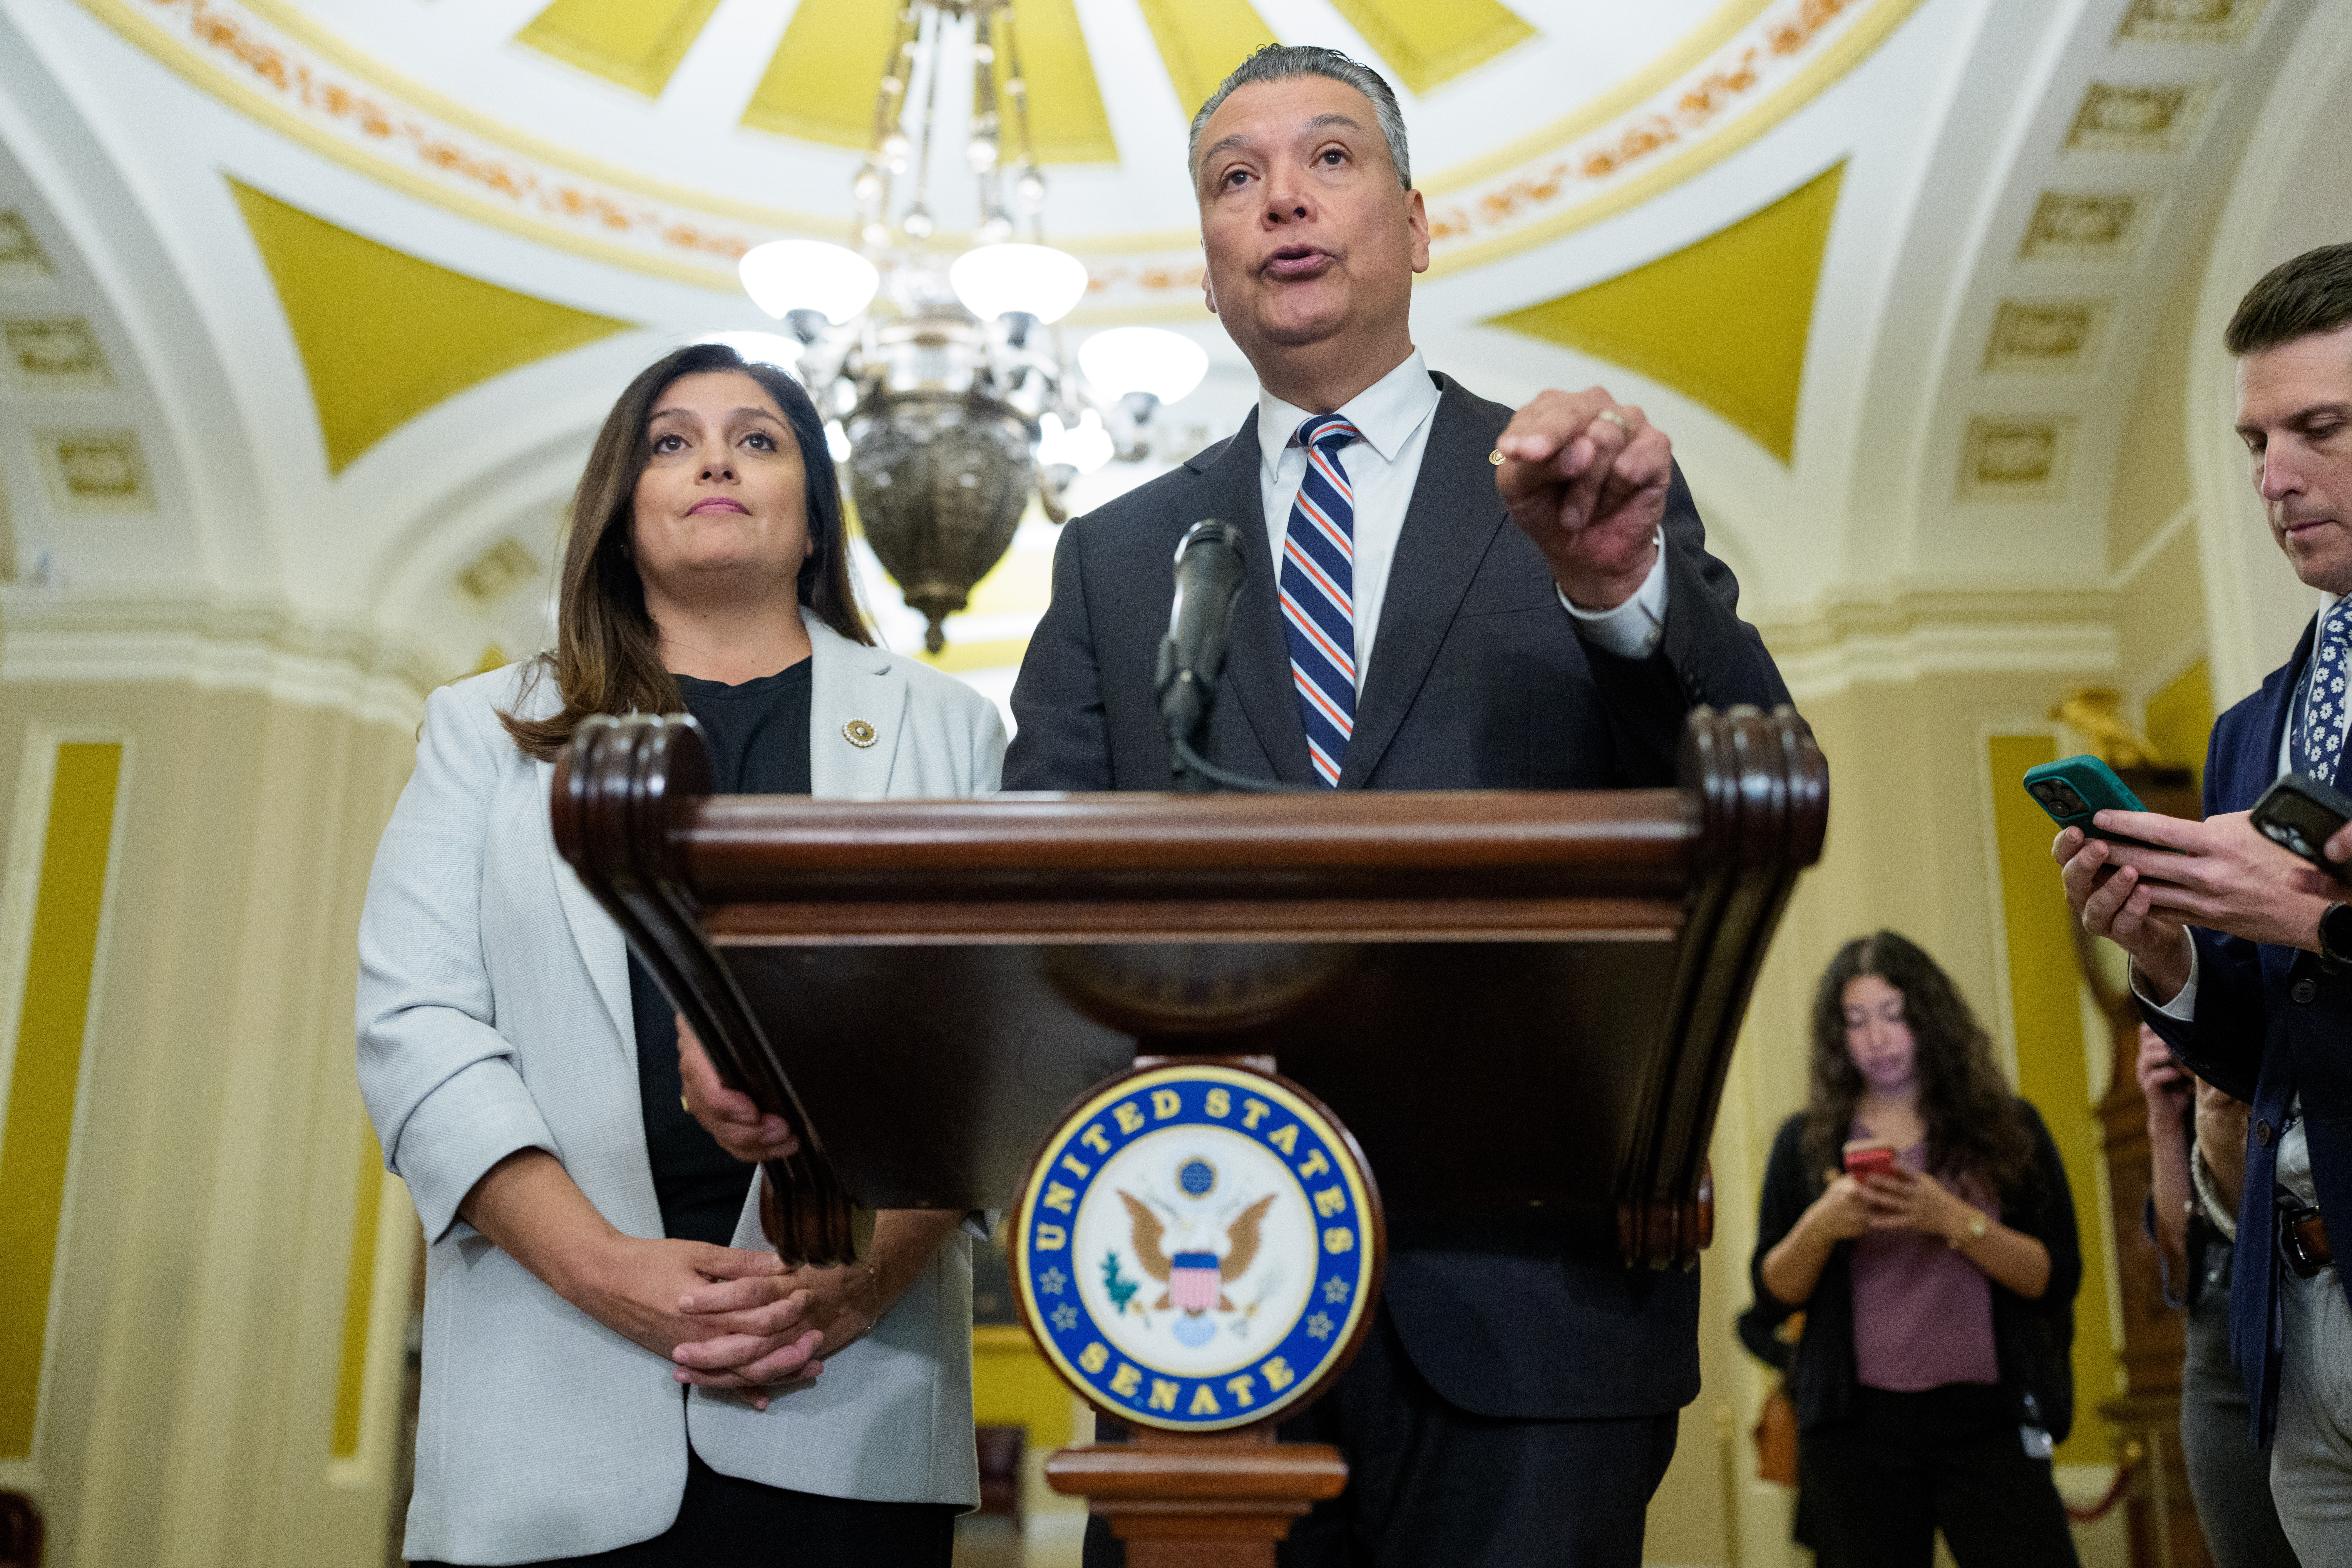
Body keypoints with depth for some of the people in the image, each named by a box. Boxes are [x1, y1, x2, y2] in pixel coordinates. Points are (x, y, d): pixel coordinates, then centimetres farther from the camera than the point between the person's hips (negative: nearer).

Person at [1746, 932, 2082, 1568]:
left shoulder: (2005, 1128, 7)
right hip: (1857, 1425, 1)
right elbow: (1773, 1296, 7)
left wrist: (1953, 1219, -14)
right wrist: (1820, 1226, -12)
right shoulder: (1808, 1142, 7)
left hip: (1987, 1418, 0)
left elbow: (2058, 1279, 0)